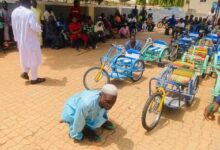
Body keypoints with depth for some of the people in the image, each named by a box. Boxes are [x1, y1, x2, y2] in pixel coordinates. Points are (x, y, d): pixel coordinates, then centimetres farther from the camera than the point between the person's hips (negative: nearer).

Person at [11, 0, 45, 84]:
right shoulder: (29, 13, -20)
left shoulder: (14, 12, 3)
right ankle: (34, 78, 15)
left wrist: (17, 39, 16)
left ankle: (25, 72, 26)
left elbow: (14, 27, 8)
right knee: (34, 59, 6)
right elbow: (34, 27, -25)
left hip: (20, 40, 7)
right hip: (30, 40, -7)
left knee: (25, 57, 26)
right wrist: (40, 28, -2)